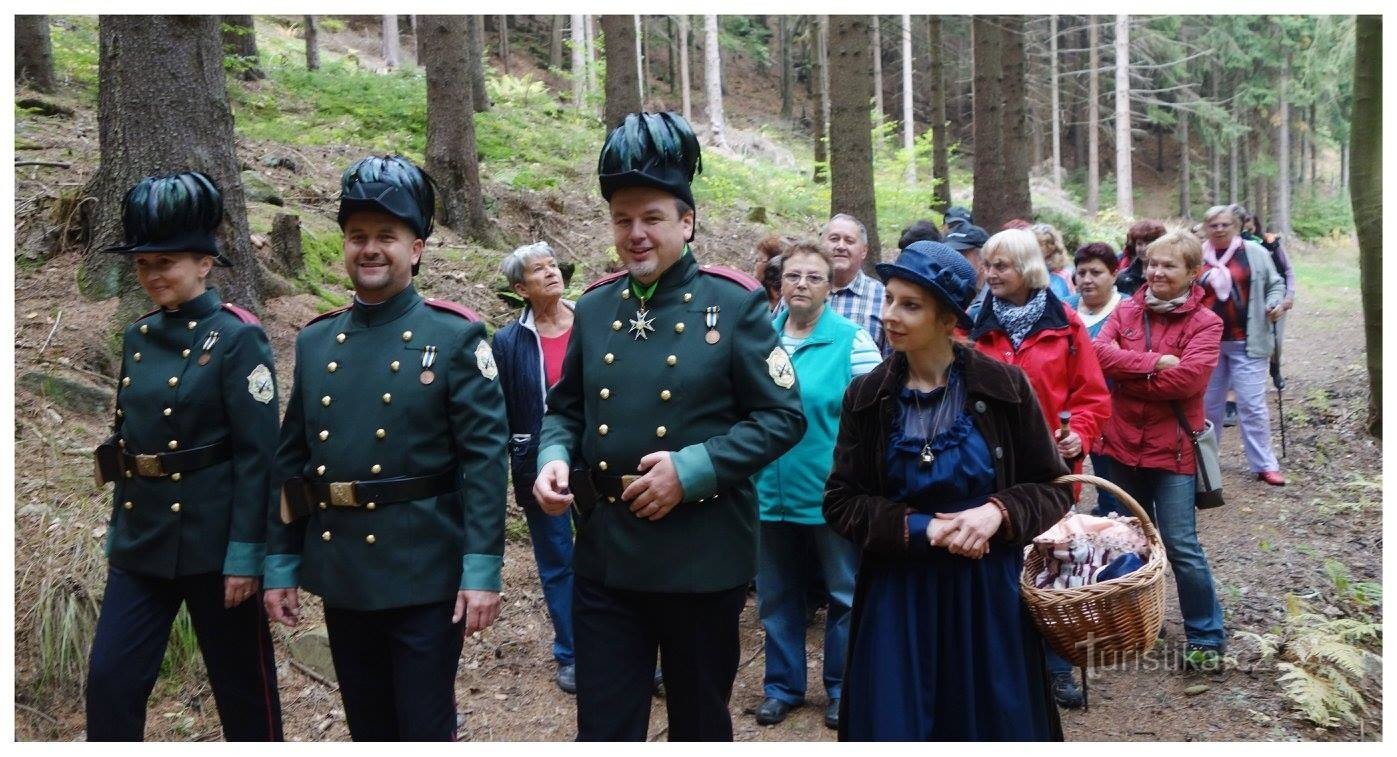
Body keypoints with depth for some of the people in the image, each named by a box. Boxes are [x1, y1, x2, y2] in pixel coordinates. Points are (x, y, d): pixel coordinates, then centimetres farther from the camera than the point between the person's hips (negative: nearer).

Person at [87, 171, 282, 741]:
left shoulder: (237, 338, -12)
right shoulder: (138, 338, 9)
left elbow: (257, 454, -15)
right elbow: (126, 442, 15)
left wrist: (244, 553, -17)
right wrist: (118, 532, 16)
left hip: (212, 540, -6)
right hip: (142, 540, 6)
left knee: (242, 685, 8)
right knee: (109, 678, 7)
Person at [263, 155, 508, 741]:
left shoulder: (456, 337, -7)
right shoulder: (314, 341, 8)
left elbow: (484, 457, -12)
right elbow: (292, 461, 12)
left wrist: (482, 569, -17)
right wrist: (280, 563, 11)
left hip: (425, 577, -5)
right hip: (340, 576, 5)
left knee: (425, 731, 4)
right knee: (368, 730, 18)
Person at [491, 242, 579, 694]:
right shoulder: (508, 342, -2)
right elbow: (498, 415, 0)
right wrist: (500, 473, -1)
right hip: (539, 468, 0)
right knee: (557, 564, 11)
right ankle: (570, 654, 25)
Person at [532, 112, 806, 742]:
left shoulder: (733, 304, -7)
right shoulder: (592, 307, 5)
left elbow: (783, 416, -9)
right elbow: (565, 408, 14)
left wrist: (692, 470, -19)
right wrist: (554, 458, -7)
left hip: (703, 559, -3)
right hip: (604, 556, 3)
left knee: (700, 724, 16)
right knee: (603, 729, 9)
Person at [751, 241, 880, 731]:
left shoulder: (852, 340, -8)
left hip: (832, 495, -3)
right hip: (770, 493, 4)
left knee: (844, 596, 10)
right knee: (777, 597, 15)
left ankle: (843, 688, 28)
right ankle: (782, 685, 32)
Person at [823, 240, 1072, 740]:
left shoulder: (1003, 386, -6)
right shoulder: (867, 395, -2)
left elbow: (1054, 487, 0)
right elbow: (841, 503, -2)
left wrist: (999, 512, -19)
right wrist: (922, 528, -16)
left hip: (988, 591, 0)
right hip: (898, 595, 1)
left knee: (993, 723, 12)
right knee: (897, 726, 8)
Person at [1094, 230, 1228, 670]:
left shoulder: (1204, 323, -7)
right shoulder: (1126, 312, 5)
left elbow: (1189, 377, -21)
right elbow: (1101, 351, -11)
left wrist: (1128, 377, -13)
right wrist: (1155, 362, -20)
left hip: (1172, 448, -4)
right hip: (1122, 443, 5)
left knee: (1180, 545, -2)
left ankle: (1206, 636, 15)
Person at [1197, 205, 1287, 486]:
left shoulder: (1255, 253, 1)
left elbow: (1275, 284, 10)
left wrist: (1275, 303, -9)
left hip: (1246, 343, -2)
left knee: (1252, 404, -3)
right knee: (1208, 403, 12)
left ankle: (1264, 465, 7)